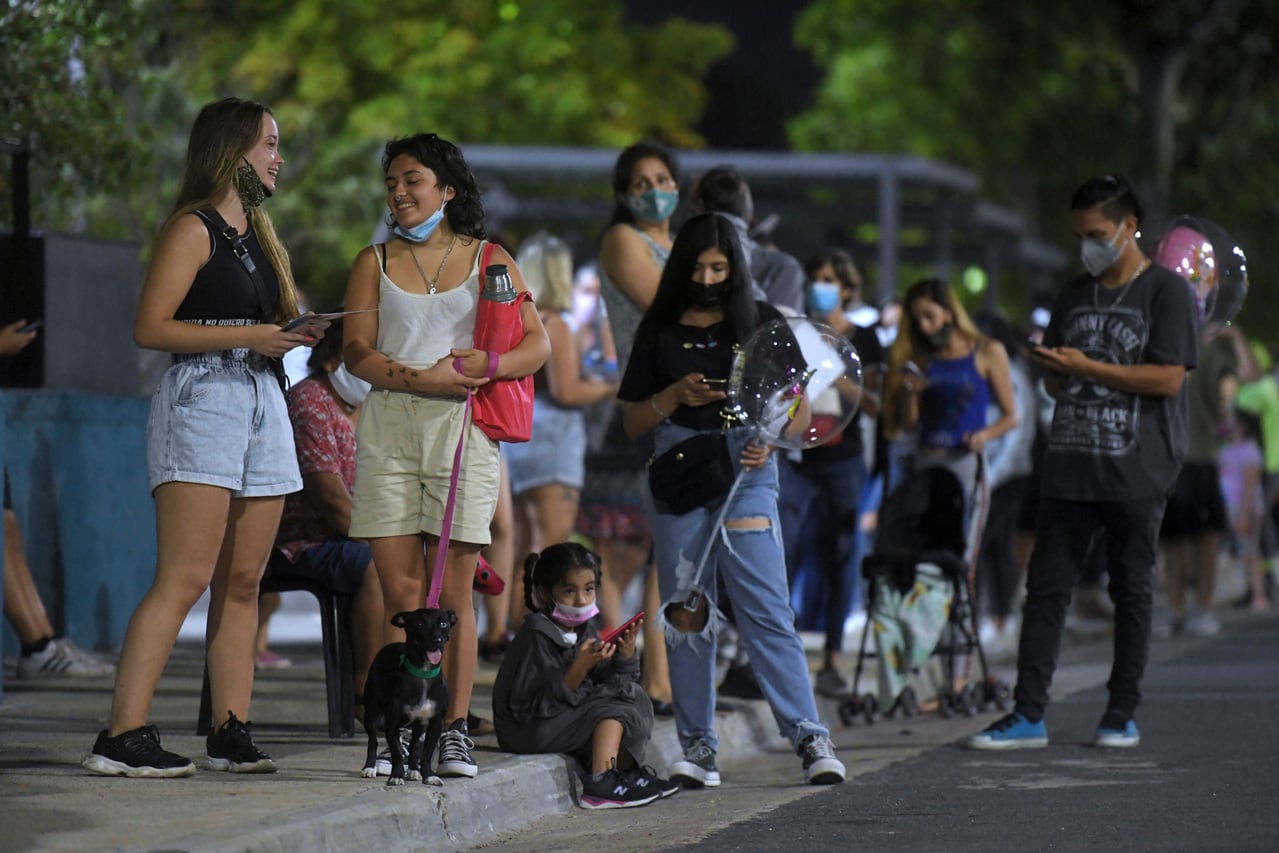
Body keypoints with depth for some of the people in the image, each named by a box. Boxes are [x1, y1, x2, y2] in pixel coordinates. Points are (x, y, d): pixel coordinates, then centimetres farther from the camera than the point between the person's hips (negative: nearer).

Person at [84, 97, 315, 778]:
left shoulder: (256, 234, 21)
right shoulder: (193, 229, -5)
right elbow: (151, 327, -12)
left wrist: (296, 334, 9)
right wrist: (247, 336, -16)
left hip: (264, 403, 9)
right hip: (202, 398, -9)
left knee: (242, 582, 5)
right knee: (183, 579, -15)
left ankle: (230, 733, 7)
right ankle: (121, 738, -18)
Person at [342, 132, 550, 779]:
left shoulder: (489, 260, 11)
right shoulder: (375, 263, 14)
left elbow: (538, 344, 4)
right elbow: (357, 353, 4)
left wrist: (490, 365, -17)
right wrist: (421, 378, -13)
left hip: (463, 428, -1)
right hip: (389, 428, 1)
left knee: (453, 593, -3)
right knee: (400, 591, -3)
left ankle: (455, 731, 0)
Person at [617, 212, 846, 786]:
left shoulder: (760, 322, 9)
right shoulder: (660, 330, 11)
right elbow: (633, 423, 12)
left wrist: (768, 439, -11)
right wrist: (674, 397, -8)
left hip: (746, 471, -2)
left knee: (766, 609, -9)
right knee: (686, 612, 0)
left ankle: (810, 739, -12)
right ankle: (698, 748, 4)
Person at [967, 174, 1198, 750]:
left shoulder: (1166, 291, -2)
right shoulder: (1074, 296, 17)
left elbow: (1167, 378, -12)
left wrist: (1086, 367, -11)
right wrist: (1051, 368, -2)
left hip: (1136, 470, -5)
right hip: (1069, 466, 5)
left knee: (1131, 590, 2)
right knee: (1046, 587, 0)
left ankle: (1122, 714, 10)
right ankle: (1028, 715, -1)